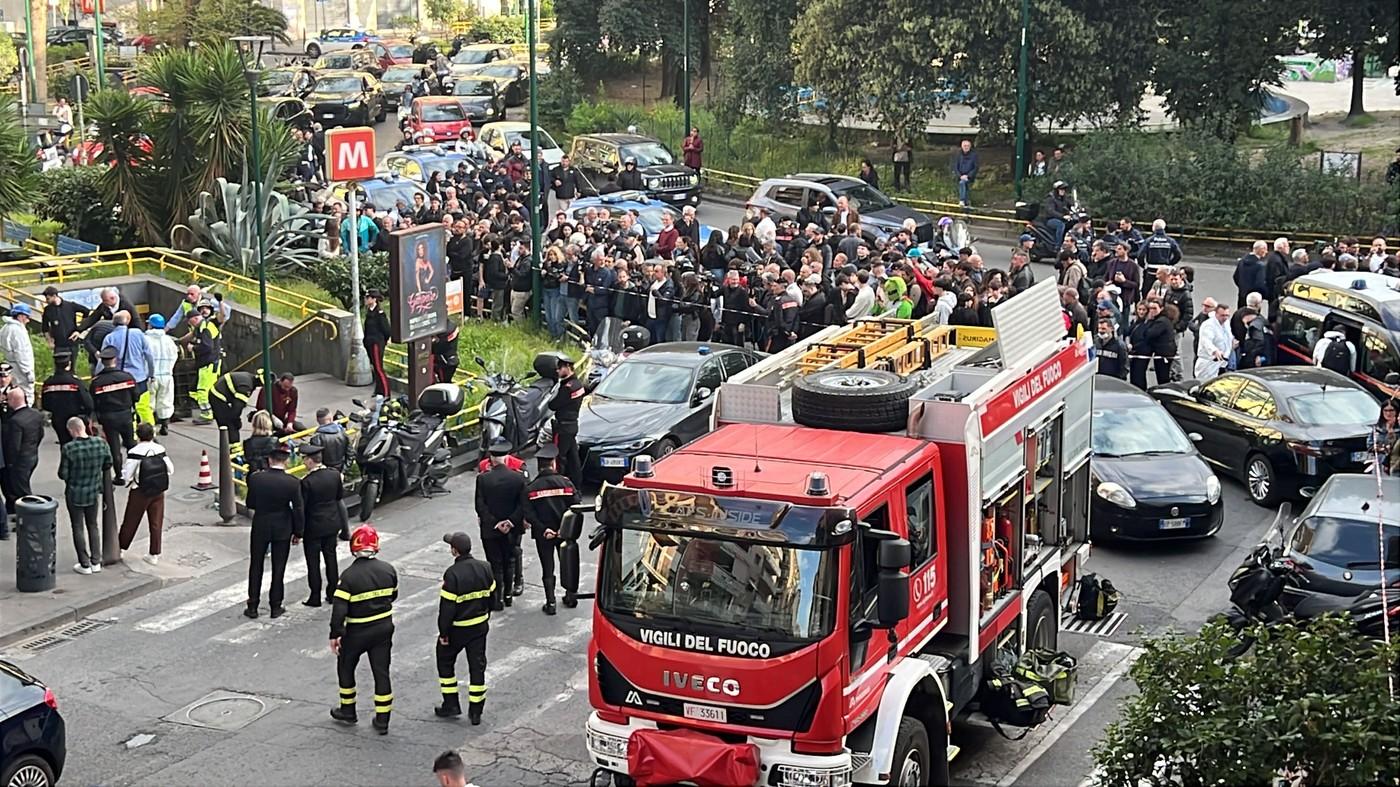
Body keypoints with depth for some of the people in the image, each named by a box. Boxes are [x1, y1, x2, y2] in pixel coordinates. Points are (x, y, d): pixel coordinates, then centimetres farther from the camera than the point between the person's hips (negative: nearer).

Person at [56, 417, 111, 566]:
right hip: (94, 493, 4)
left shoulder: (68, 449, -22)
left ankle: (85, 565, 15)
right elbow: (108, 464, 2)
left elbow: (63, 474, -17)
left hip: (75, 494, -4)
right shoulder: (100, 444, -11)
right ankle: (96, 562, 23)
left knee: (78, 528, 10)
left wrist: (71, 476, 5)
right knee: (93, 525, 19)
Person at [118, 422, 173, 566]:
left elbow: (126, 475, -16)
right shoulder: (160, 449, -4)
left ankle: (120, 548, 26)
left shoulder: (135, 453, -18)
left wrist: (127, 483, 6)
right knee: (156, 523, 10)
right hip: (159, 492, 4)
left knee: (130, 522, 11)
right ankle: (154, 554, 14)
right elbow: (170, 470, 2)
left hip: (140, 492, -4)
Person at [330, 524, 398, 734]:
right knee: (381, 671, 8)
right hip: (384, 628, 4)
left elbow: (339, 608, -18)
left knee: (345, 667, 20)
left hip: (357, 631, -3)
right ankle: (382, 720, 11)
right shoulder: (388, 570, -5)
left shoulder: (349, 575, -19)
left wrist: (335, 634, -10)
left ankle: (348, 711, 30)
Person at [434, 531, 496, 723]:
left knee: (445, 661, 17)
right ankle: (476, 712, 14)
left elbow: (447, 607, -20)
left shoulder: (452, 574, -24)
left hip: (457, 628, -5)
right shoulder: (485, 568, -4)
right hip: (480, 626, 5)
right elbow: (491, 595, 8)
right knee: (477, 664, 11)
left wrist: (443, 632, -11)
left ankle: (451, 704, 20)